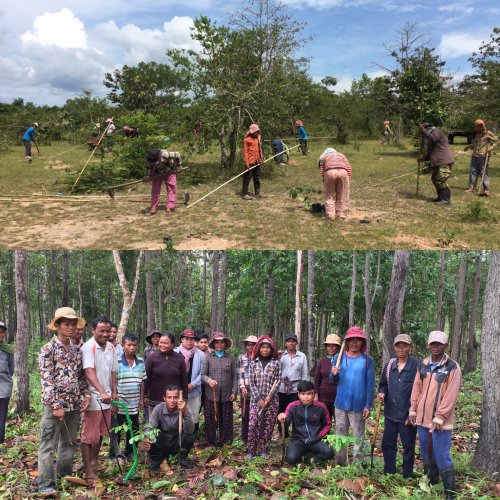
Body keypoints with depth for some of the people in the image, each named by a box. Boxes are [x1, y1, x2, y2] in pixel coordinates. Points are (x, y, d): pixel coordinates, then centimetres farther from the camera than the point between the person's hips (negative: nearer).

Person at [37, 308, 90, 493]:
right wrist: (56, 405, -17)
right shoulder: (48, 349, -8)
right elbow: (47, 380, -14)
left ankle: (64, 477, 28)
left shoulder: (76, 350, 11)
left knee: (69, 443, 15)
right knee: (48, 446, 2)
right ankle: (46, 484, 12)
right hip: (55, 405, -6)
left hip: (74, 405, 6)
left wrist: (86, 395, 2)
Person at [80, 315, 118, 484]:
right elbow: (89, 372, -26)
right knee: (89, 436, 0)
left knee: (100, 434, 16)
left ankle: (94, 464, 30)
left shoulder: (111, 347, 8)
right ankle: (89, 472, 7)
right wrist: (102, 392, -36)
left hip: (106, 398, 7)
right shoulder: (88, 347, -14)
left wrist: (113, 392, 8)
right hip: (92, 398, -7)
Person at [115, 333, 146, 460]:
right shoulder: (117, 362, -11)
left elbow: (142, 382, 10)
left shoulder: (141, 362, 3)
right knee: (116, 430, 8)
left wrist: (141, 399, 8)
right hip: (120, 403, -4)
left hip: (134, 404, 4)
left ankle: (129, 453, 30)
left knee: (133, 430, 14)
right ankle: (115, 453, 22)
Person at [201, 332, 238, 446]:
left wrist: (234, 391, 2)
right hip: (211, 394, -1)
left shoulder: (230, 357, 6)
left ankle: (225, 440, 21)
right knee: (211, 419, 3)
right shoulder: (208, 357, 2)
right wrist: (209, 380, -22)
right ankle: (211, 441, 17)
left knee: (226, 419, 6)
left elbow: (234, 376, 7)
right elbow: (203, 374, -2)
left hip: (226, 394, 1)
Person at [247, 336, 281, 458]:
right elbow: (251, 382, 1)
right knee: (253, 425, -6)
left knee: (268, 426, 4)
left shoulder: (276, 363, 2)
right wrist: (259, 398, -8)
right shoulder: (254, 363, 5)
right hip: (256, 399, 0)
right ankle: (251, 450, 8)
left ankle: (264, 450, 18)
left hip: (272, 400, 0)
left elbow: (277, 382, -1)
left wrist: (269, 397, -10)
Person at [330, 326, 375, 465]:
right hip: (341, 403, 3)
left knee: (358, 436, 6)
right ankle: (340, 464, 23)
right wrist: (334, 374, -18)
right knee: (340, 435, 11)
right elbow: (334, 380, 5)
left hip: (358, 405, -3)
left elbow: (370, 384, -4)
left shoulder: (367, 360, -5)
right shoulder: (338, 358, 2)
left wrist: (368, 405, -8)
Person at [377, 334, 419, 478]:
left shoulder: (416, 366, -14)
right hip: (390, 413, 5)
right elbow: (383, 384, 14)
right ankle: (389, 473, 31)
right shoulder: (390, 365, 3)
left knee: (408, 447, 10)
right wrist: (381, 393, -9)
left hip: (407, 416, -5)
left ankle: (407, 476, 25)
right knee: (387, 444, 15)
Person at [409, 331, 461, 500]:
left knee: (441, 457, -4)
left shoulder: (452, 367, -10)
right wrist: (413, 410, 7)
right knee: (426, 455, 16)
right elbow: (416, 389, 11)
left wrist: (439, 417, -17)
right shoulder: (423, 365, 8)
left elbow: (450, 395, -14)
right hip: (422, 418, 6)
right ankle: (430, 484, 32)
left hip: (440, 421, -6)